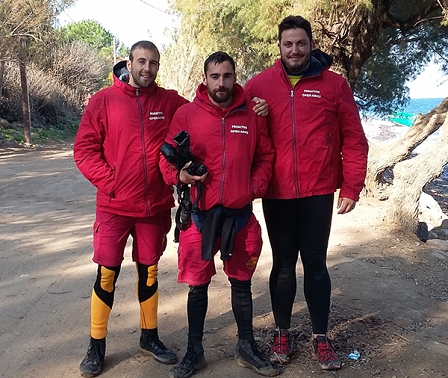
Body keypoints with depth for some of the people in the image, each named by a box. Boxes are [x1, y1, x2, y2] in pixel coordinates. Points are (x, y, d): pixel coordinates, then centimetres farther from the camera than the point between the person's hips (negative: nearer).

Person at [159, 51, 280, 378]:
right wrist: (179, 174, -19)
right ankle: (194, 351, 27)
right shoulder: (187, 114, -3)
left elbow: (265, 156, 10)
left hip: (240, 214, 2)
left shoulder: (252, 113, 2)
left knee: (242, 281, 14)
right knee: (197, 285, 9)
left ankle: (247, 348, 31)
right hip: (200, 214, -1)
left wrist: (257, 186, -4)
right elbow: (168, 156, 1)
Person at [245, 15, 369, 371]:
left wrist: (351, 187, -3)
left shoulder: (334, 84, 1)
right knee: (283, 264, 11)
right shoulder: (259, 85, 3)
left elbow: (353, 139, 1)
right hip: (277, 194, 1)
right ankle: (282, 333, 26)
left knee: (315, 263, 8)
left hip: (319, 192, 0)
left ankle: (321, 337, 22)